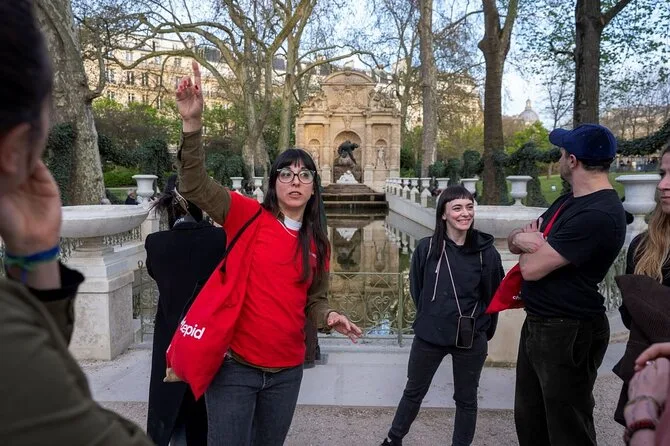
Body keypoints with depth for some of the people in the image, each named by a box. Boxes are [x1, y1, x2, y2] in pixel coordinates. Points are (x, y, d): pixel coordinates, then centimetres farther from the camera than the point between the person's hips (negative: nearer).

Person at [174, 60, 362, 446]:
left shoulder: (318, 244, 5)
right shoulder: (249, 216, -7)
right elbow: (195, 184, -19)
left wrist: (329, 317, -8)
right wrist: (193, 123, -31)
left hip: (287, 370, 5)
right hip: (235, 364, -4)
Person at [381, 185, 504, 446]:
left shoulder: (486, 252, -10)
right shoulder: (427, 248, -9)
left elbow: (493, 296, 1)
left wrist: (483, 331, 6)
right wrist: (430, 318, 9)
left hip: (471, 339, -1)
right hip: (429, 334, 1)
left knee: (466, 399, 16)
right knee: (414, 391, 19)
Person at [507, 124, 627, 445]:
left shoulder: (598, 215, -24)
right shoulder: (568, 201, 10)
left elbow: (532, 268, -25)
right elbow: (513, 240, 9)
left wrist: (529, 242, -3)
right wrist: (522, 238, -15)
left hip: (568, 334, -10)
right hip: (537, 324, 10)